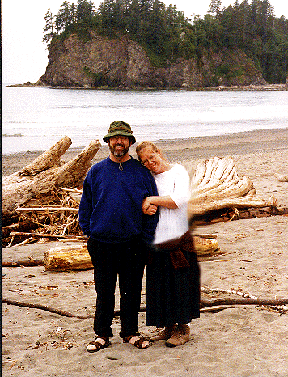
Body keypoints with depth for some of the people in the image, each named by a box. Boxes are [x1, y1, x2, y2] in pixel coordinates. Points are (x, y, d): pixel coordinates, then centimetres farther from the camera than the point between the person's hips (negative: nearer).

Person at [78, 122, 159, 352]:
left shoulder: (142, 171, 3)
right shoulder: (96, 172, 5)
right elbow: (85, 204, 12)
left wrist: (147, 236, 0)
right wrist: (88, 231, 4)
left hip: (133, 244, 0)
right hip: (102, 243, 0)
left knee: (132, 290, 9)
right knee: (104, 291, 8)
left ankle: (130, 332, 24)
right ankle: (102, 333, 21)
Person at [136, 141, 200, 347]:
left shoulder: (178, 172, 1)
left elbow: (179, 200, -12)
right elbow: (143, 206, 9)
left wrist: (152, 200, -10)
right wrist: (148, 207, -14)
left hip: (177, 237, -5)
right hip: (156, 240, 5)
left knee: (180, 282, -2)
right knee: (159, 284, 7)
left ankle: (183, 328, 9)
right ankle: (168, 327, 19)